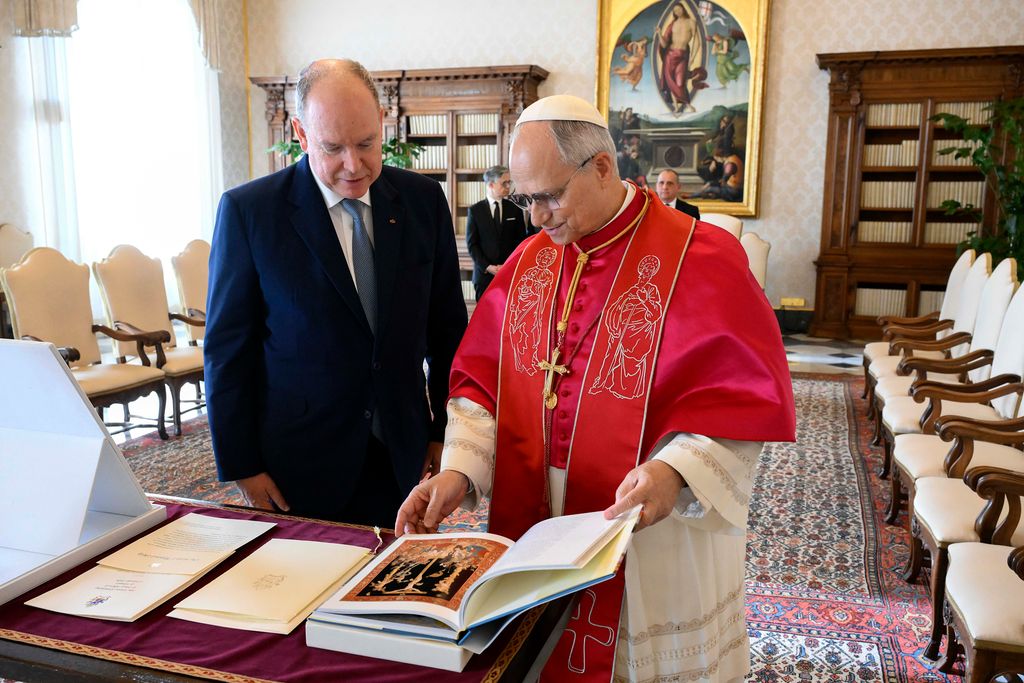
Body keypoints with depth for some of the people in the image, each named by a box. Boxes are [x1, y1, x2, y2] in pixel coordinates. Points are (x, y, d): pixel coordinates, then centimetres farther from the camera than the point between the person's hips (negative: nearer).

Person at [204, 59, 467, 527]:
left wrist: (445, 430, 6)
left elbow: (447, 327, 6)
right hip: (299, 466, -2)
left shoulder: (423, 200, 0)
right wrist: (241, 468, -5)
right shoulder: (248, 210, -8)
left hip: (402, 458, 3)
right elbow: (228, 350, -5)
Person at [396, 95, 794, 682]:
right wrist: (461, 468, -12)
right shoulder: (529, 261, 4)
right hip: (531, 526, 5)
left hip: (653, 543, -4)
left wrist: (676, 469, -32)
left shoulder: (701, 259, -14)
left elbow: (744, 401, -16)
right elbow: (482, 381, 3)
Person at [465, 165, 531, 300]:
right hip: (484, 273, 0)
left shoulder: (515, 208, 7)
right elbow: (471, 243, 1)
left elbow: (521, 239, 7)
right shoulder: (475, 210, 3)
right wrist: (487, 267, -9)